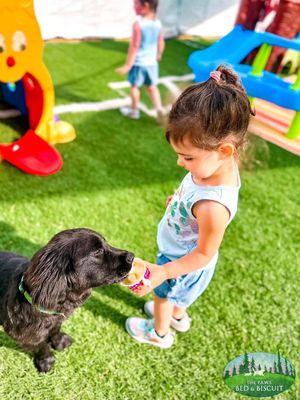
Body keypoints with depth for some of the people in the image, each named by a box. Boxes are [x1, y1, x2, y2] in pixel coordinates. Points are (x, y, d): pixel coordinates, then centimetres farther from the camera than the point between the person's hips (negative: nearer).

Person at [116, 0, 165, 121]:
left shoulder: (138, 24, -22)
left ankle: (134, 111, 26)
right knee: (152, 86, 19)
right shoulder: (158, 23, -2)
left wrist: (128, 65, -19)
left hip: (138, 62, -5)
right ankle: (159, 108, 5)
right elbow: (161, 43, 8)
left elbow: (134, 46, -23)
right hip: (152, 62, 6)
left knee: (135, 86, 13)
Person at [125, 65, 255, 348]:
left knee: (163, 293, 24)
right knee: (177, 293, 35)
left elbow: (204, 253, -31)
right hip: (179, 249, 7)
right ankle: (179, 317, 66)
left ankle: (159, 334, 56)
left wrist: (163, 272, -30)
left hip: (184, 262, -7)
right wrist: (180, 199, 18)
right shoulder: (220, 166, -20)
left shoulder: (213, 206, -46)